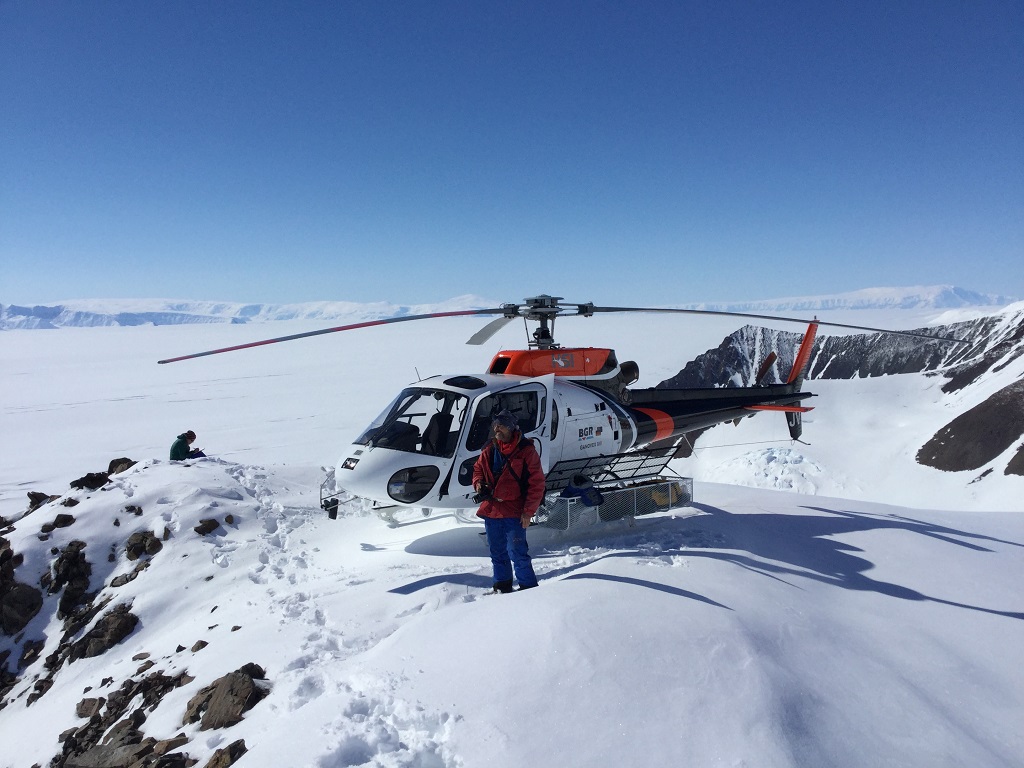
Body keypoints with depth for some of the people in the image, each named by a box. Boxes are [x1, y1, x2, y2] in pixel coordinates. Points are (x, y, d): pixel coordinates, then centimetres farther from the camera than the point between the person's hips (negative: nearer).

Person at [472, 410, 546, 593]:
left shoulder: (526, 451, -8)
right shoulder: (489, 450, 7)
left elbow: (537, 483, -8)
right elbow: (478, 469, 22)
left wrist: (528, 512, -12)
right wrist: (479, 484, -2)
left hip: (514, 513, -6)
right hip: (490, 511, 6)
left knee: (518, 554, -5)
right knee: (497, 553, 17)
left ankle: (529, 588, 9)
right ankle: (502, 586, 31)